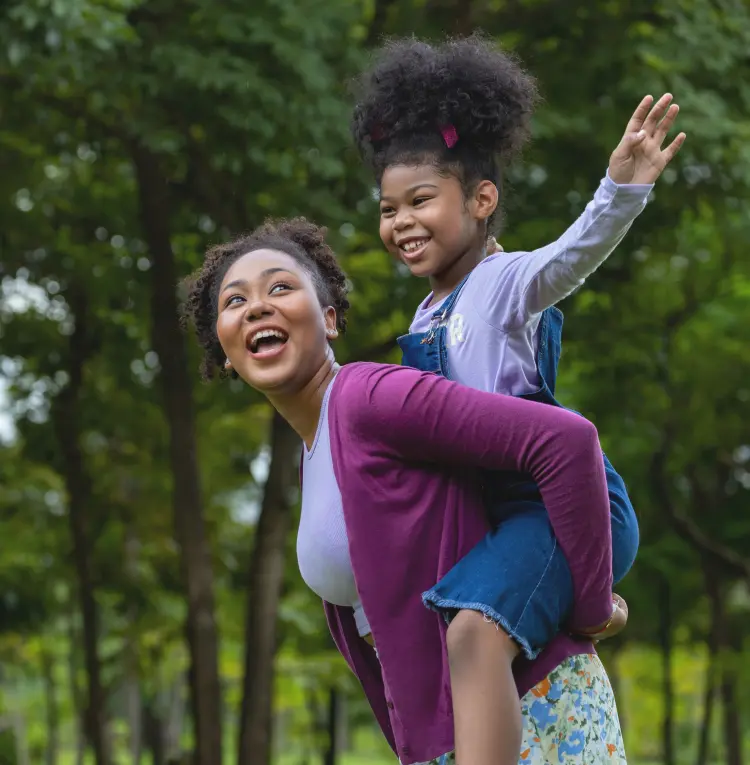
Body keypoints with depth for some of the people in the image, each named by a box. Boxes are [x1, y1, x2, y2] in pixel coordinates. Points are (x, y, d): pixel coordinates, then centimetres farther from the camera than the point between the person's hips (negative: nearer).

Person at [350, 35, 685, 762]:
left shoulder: (507, 282, -9)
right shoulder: (428, 316, 15)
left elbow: (575, 253, -30)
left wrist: (620, 191, -46)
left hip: (560, 501, -10)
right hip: (495, 508, 10)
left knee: (478, 628, -34)